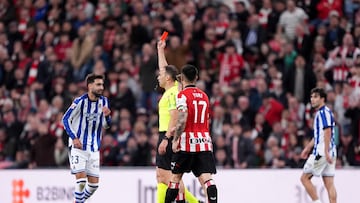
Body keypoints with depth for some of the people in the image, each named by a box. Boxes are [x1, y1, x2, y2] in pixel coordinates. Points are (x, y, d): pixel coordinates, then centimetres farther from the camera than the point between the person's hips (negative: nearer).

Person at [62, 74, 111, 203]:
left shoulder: (104, 101, 4)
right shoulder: (80, 101, -11)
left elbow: (105, 125, 10)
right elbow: (66, 119, -5)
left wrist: (106, 116, -12)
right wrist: (74, 137, -15)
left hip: (94, 148, 5)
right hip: (78, 146, -5)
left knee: (94, 183, 4)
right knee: (81, 178, -16)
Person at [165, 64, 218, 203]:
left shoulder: (183, 95, -5)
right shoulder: (204, 96, 16)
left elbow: (182, 120, -17)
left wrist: (175, 139, -9)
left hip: (187, 143, -4)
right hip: (204, 142, 4)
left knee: (175, 177, 10)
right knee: (206, 178, -7)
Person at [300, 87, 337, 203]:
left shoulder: (324, 112, -10)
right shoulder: (319, 113, 21)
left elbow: (327, 132, -19)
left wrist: (326, 152, -25)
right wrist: (308, 148, 32)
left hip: (321, 153, -9)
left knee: (305, 178, -2)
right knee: (329, 184, 3)